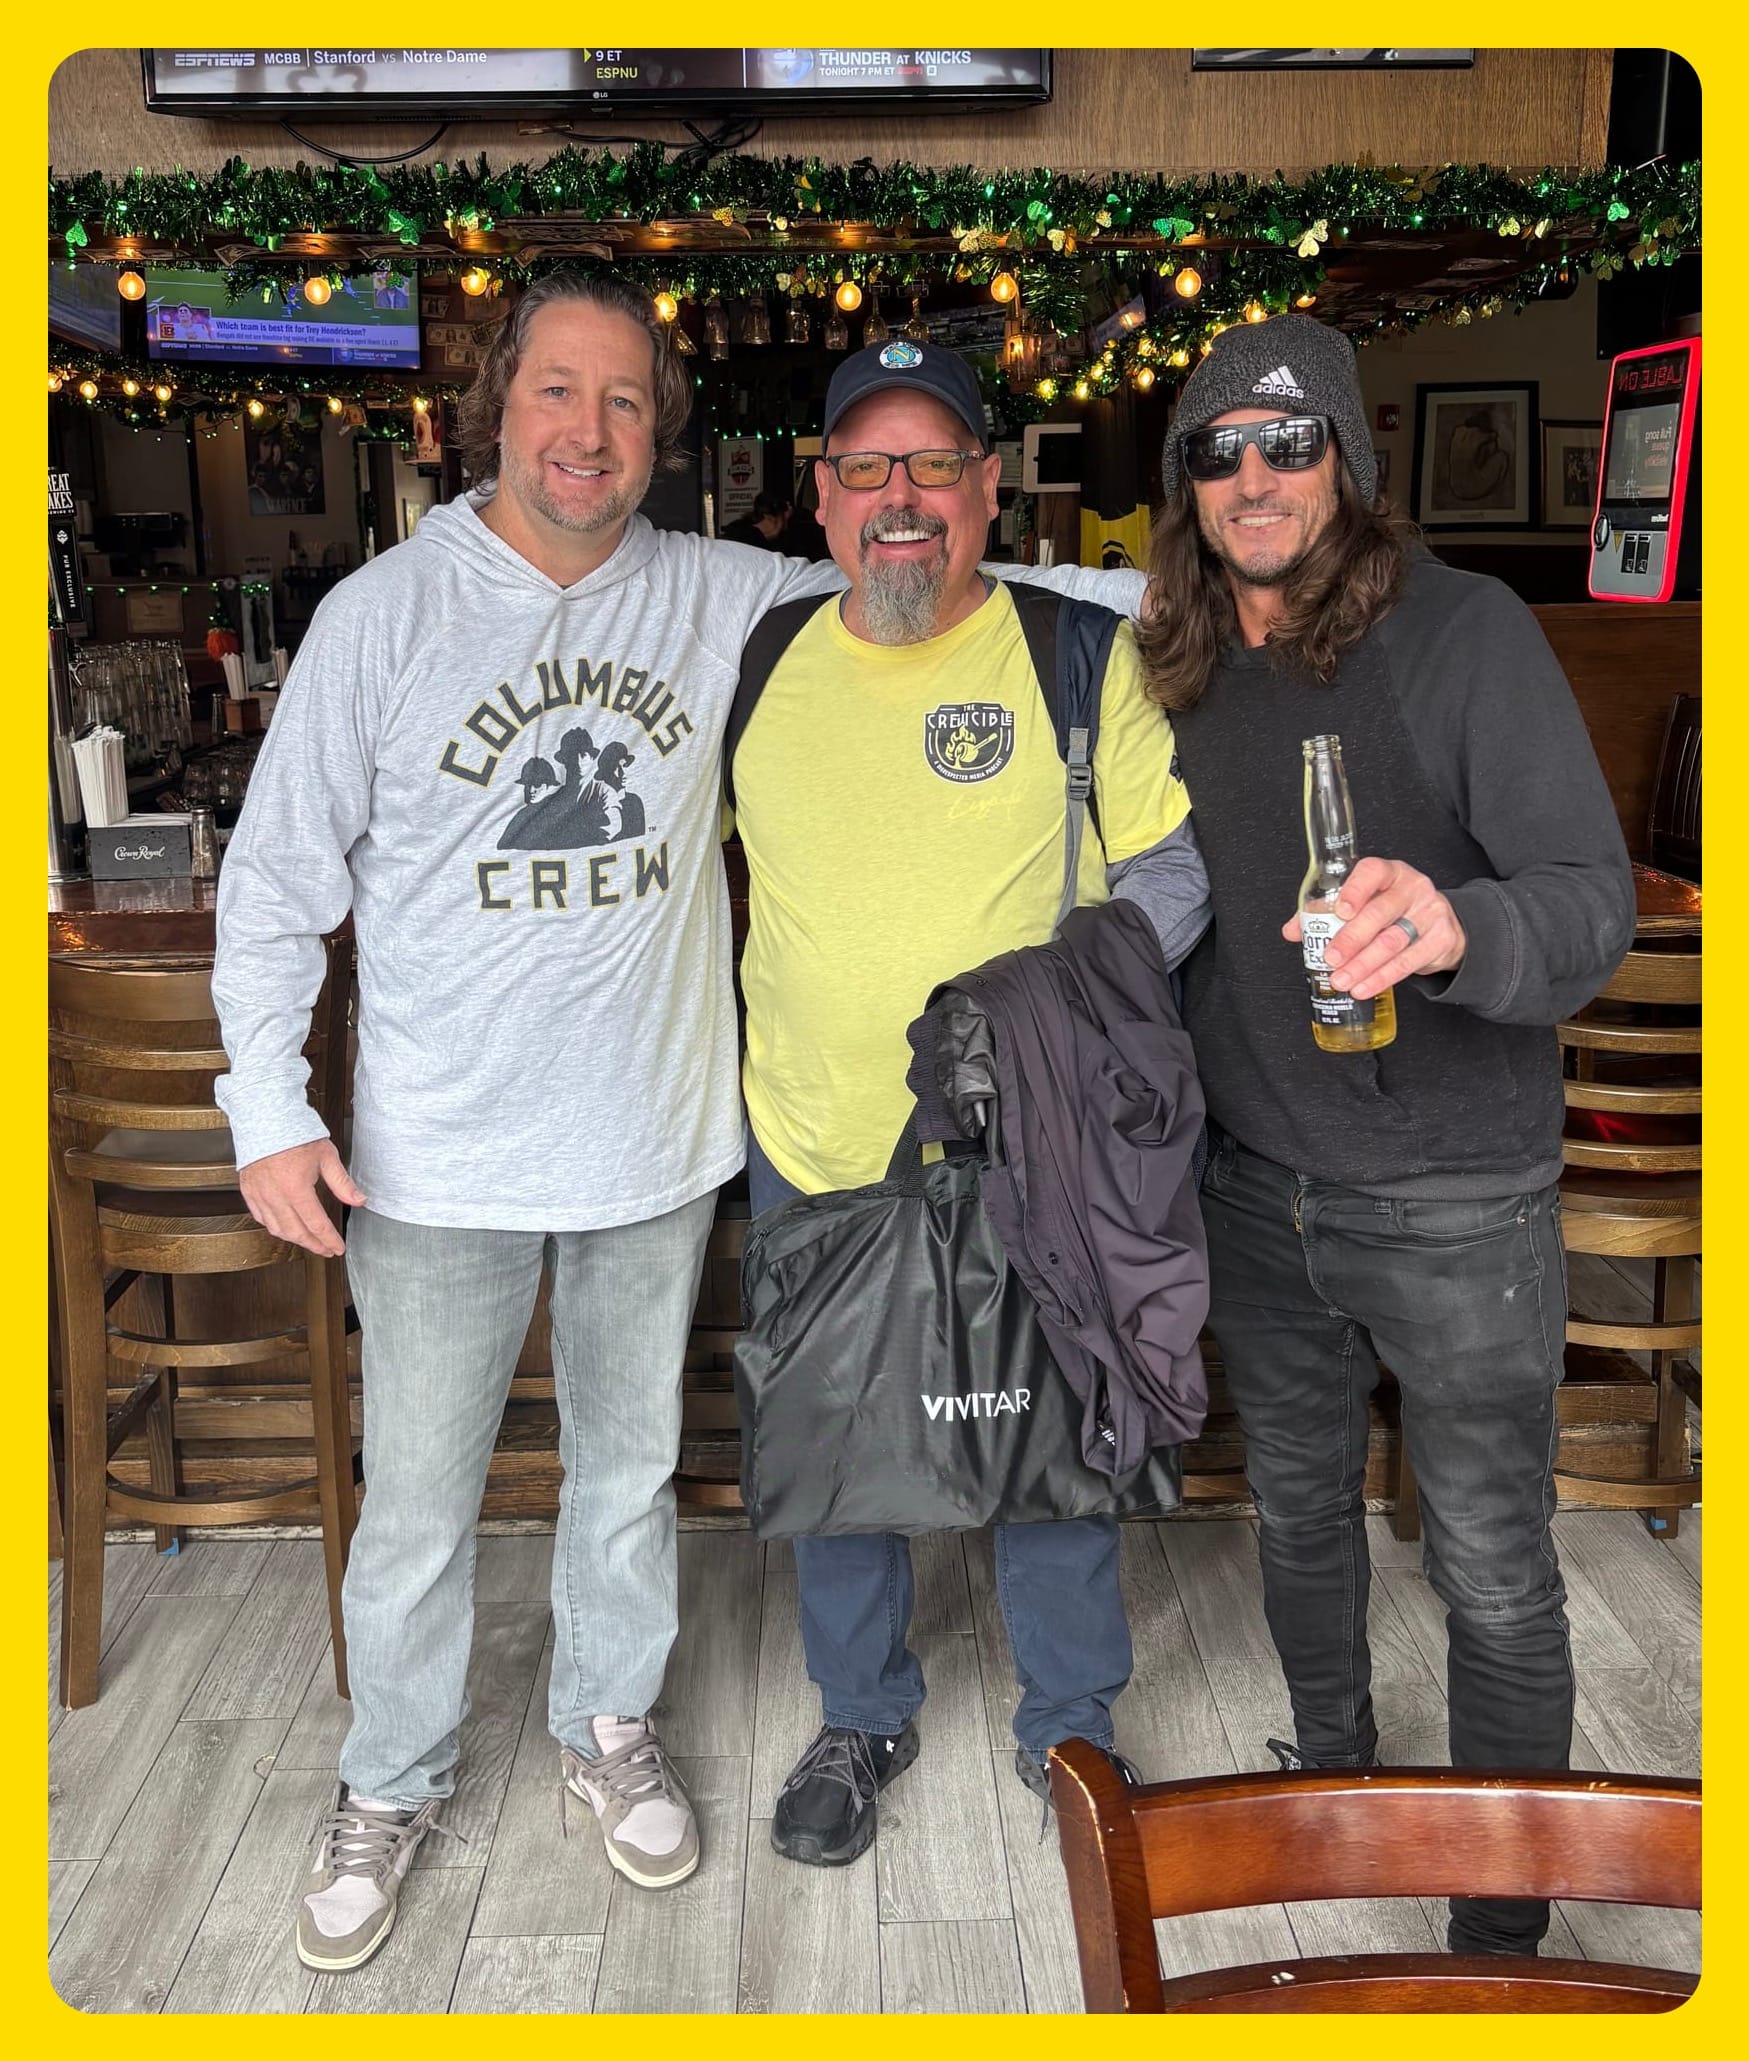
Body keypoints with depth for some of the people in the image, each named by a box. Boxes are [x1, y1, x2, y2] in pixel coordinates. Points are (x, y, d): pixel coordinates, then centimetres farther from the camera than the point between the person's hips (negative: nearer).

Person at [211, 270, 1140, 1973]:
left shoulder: (726, 598, -1)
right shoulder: (384, 614, -7)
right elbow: (280, 875, -3)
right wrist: (269, 1105, -9)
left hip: (655, 1140, 3)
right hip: (441, 1160, -2)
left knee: (629, 1466, 19)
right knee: (417, 1509, 11)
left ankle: (608, 1725, 44)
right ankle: (390, 1785, 36)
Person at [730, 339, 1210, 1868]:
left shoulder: (1083, 653, -7)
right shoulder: (765, 664, 2)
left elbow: (1174, 866, -4)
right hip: (811, 1156, 3)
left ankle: (1072, 1726, 40)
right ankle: (863, 1717, 42)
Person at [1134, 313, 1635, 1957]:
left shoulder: (1464, 631, -11)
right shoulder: (1177, 670, 4)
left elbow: (1595, 895, -18)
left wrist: (1459, 929, -40)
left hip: (1453, 1198, -5)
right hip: (1255, 1187, 5)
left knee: (1492, 1570, 6)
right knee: (1297, 1509, 22)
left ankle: (1504, 1914, 28)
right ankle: (1333, 1771, 47)